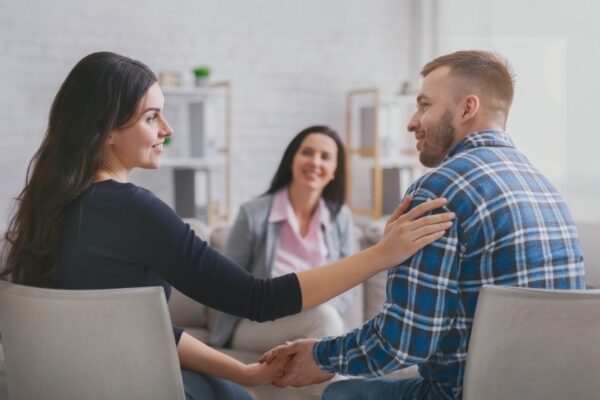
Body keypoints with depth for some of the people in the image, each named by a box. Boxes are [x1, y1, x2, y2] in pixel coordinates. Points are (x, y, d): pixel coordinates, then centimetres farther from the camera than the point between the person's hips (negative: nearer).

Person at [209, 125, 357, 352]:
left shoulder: (341, 218, 6)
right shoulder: (254, 214, -4)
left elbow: (346, 289, 7)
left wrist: (318, 304, -16)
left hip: (314, 323, 3)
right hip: (254, 325, -3)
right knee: (325, 317, -33)